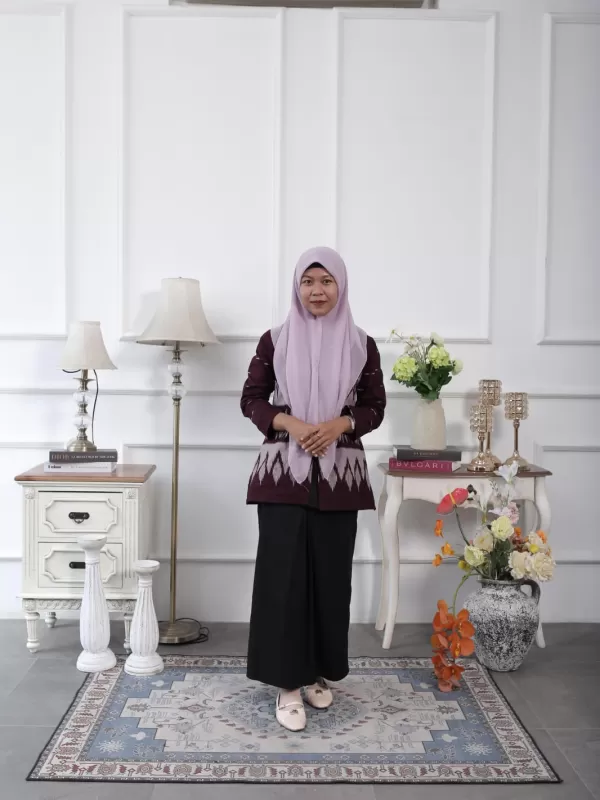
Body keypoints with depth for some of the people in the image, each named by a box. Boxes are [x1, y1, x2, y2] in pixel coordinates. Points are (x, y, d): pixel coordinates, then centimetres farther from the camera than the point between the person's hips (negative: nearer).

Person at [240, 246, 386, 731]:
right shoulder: (274, 341, 2)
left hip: (340, 474, 1)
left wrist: (339, 424, -13)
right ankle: (289, 682, 9)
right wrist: (290, 423, -14)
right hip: (283, 472, -1)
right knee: (283, 573, -3)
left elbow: (376, 407, 7)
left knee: (331, 575, 7)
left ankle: (320, 672, 26)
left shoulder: (362, 345, 4)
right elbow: (251, 400, 4)